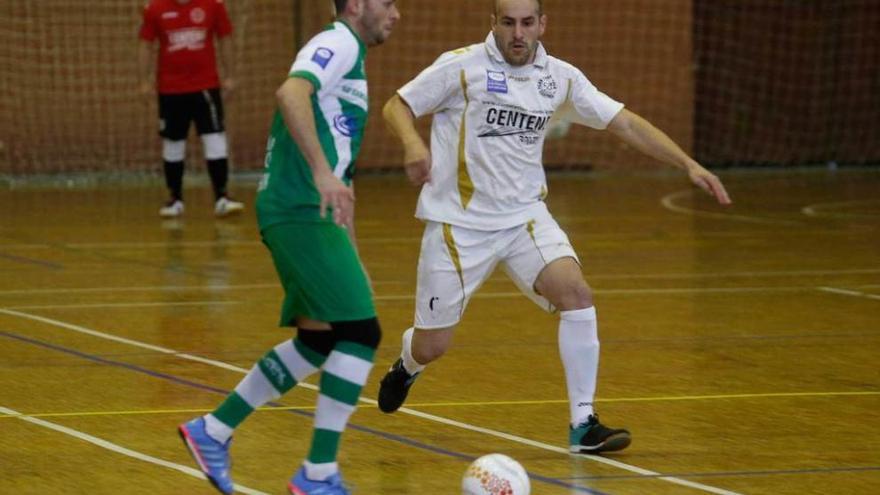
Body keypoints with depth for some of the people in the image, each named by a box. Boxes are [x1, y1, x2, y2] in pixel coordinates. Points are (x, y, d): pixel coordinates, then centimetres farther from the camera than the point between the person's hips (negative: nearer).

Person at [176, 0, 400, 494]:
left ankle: (213, 431, 24)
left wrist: (350, 257, 28)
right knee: (360, 332, -11)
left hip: (309, 215, 10)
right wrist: (322, 172, -38)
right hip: (300, 212, -10)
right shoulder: (338, 44, -8)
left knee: (319, 340, 16)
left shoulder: (351, 57, 22)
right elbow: (291, 93, -30)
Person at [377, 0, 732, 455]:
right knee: (432, 346, 1)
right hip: (458, 223, -3)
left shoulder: (560, 77, 1)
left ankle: (583, 425, -14)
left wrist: (689, 165, -4)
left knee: (576, 294, -22)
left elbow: (625, 123, 4)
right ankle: (407, 364, 42)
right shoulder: (462, 67, -10)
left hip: (524, 217, 3)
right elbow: (397, 106, -5)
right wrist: (413, 143, -27)